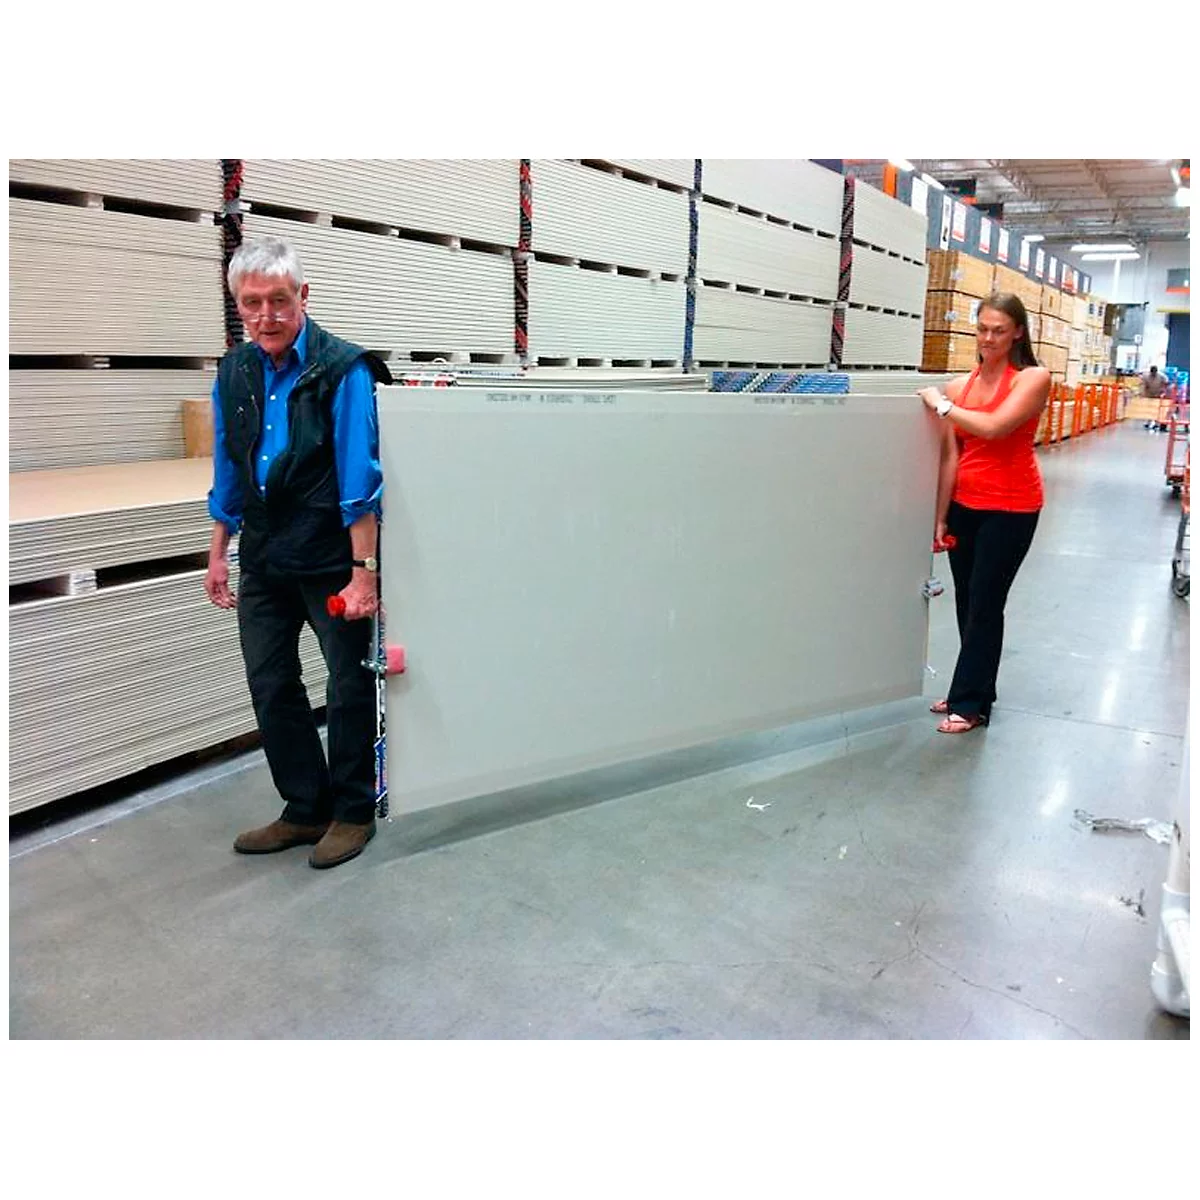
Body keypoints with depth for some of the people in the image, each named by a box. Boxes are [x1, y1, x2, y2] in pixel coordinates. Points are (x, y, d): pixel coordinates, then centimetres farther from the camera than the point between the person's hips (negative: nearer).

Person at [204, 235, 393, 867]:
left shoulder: (342, 369, -12)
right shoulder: (234, 372, 7)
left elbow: (359, 480, -17)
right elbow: (227, 472, 15)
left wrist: (363, 571, -20)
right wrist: (218, 554, 14)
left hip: (331, 556, -6)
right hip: (264, 556, 7)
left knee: (349, 685, 4)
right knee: (270, 684, 11)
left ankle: (352, 810, 23)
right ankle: (306, 808, 27)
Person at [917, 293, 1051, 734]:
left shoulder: (1033, 378, -7)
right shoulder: (959, 385, 4)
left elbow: (994, 427, -24)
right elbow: (950, 457, 4)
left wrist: (941, 405, -11)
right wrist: (940, 517, 3)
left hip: (1011, 509, -4)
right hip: (964, 505, 5)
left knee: (985, 605, -1)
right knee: (966, 603, 10)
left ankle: (971, 703, 9)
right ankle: (973, 689, 26)